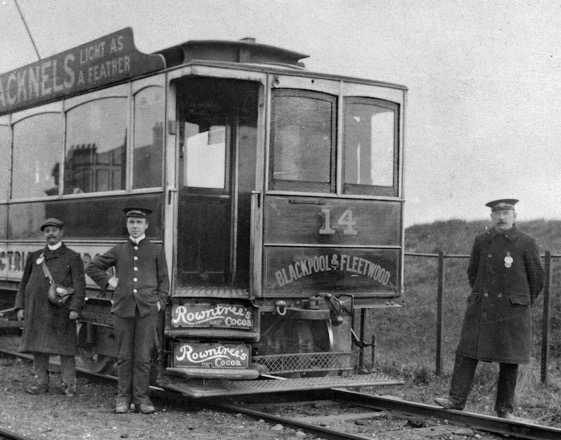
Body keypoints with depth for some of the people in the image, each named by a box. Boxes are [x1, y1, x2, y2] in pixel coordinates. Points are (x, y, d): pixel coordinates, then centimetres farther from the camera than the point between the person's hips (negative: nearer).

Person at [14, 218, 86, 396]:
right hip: (37, 310, 4)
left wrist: (75, 308, -16)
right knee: (38, 346, 6)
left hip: (61, 312, -4)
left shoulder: (73, 257, 3)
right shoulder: (34, 257, 14)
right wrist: (20, 307, 7)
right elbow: (24, 284, 15)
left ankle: (69, 384, 5)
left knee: (65, 347, -2)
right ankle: (41, 382, 15)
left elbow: (79, 286, -5)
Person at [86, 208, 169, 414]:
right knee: (124, 356, 4)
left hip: (147, 310, -1)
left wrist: (160, 302, 0)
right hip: (122, 308, 1)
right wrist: (108, 281, 7)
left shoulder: (156, 250, 10)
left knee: (143, 356, -2)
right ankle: (123, 398, 10)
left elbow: (163, 280, 11)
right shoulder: (118, 251, 12)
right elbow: (92, 267, 18)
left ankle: (142, 398, 4)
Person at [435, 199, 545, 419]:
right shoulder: (481, 241, 5)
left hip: (512, 310, -2)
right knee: (467, 351, -4)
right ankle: (456, 399, -2)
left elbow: (537, 278, 5)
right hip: (481, 308, 3)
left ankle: (505, 408, 12)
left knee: (509, 360, 2)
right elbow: (472, 272, 19)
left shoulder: (526, 243, -4)